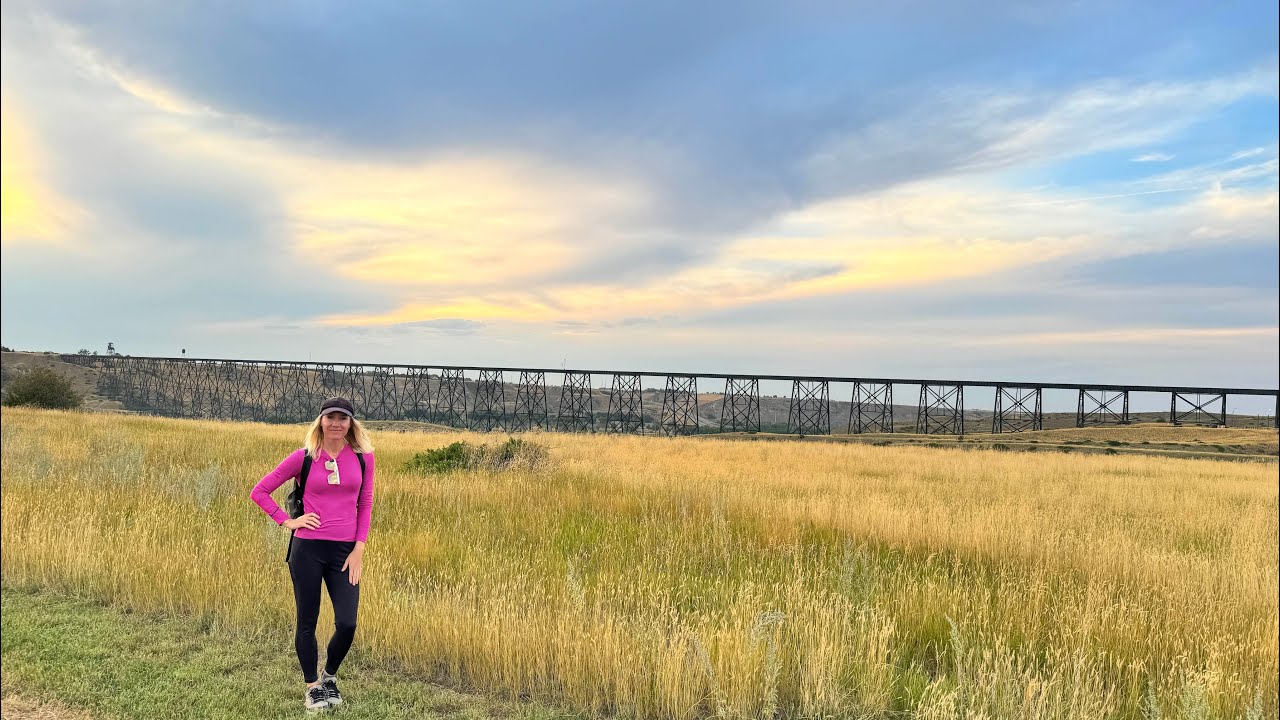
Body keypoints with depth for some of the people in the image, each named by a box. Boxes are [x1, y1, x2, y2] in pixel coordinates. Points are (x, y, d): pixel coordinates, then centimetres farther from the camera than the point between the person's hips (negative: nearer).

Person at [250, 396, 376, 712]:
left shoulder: (363, 456, 1)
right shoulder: (304, 457, -4)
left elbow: (365, 504, 5)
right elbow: (259, 491, 3)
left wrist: (359, 548, -1)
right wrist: (287, 521, -5)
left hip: (345, 551, 1)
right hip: (308, 549, -1)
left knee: (347, 623, -2)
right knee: (307, 622, 9)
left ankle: (329, 676, 27)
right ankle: (312, 686, 28)